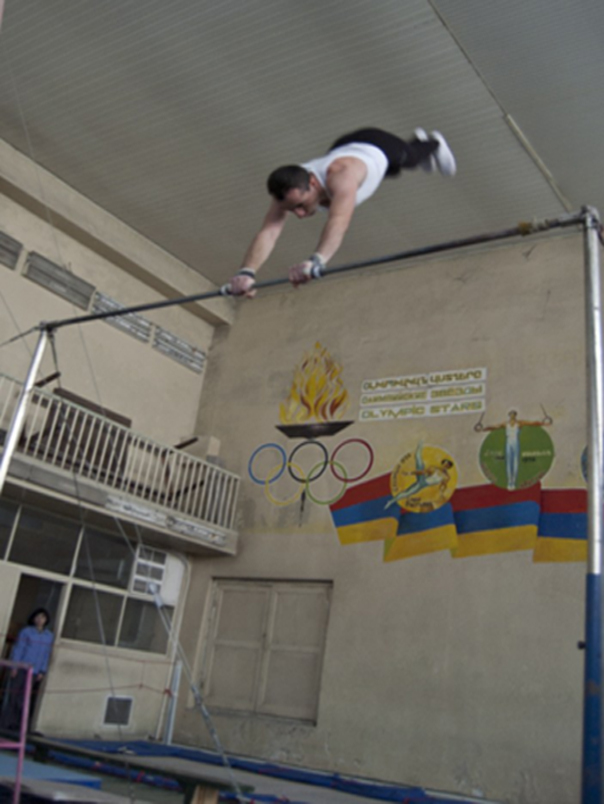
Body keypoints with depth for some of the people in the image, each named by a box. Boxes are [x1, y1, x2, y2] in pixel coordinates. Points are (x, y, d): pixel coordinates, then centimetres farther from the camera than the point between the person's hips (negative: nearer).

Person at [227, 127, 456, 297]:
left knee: (411, 158, 33)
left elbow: (339, 222, -72)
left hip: (378, 146, -4)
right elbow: (268, 233, -52)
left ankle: (434, 143, 68)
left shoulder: (340, 176, -54)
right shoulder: (290, 189, -39)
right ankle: (419, 139, 72)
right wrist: (247, 272, -71)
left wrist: (316, 261, -89)